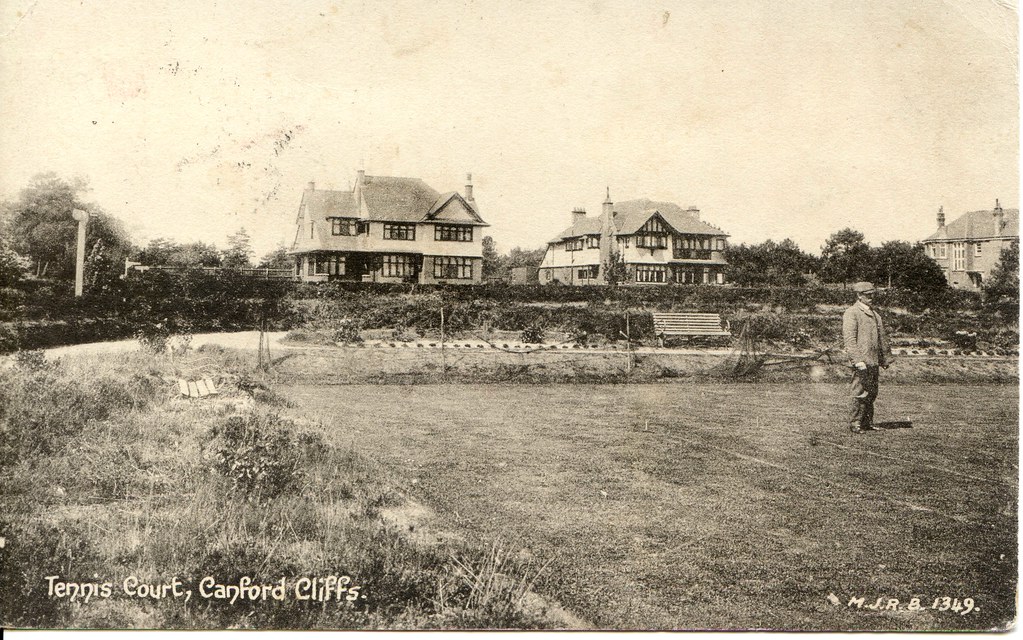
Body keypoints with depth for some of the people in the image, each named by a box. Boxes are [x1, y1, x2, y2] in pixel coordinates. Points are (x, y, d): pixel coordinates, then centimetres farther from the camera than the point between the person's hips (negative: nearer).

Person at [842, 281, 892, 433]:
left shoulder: (875, 314, 18)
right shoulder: (851, 313, -8)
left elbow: (882, 337, 25)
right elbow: (849, 338, -16)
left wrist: (886, 357, 23)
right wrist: (858, 360, -22)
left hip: (874, 361, 8)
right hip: (861, 361, -8)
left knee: (872, 394, 12)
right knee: (861, 393, -7)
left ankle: (867, 423, 20)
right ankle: (854, 423, 2)